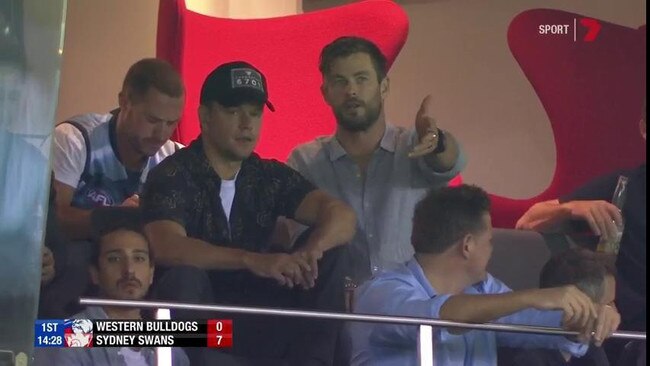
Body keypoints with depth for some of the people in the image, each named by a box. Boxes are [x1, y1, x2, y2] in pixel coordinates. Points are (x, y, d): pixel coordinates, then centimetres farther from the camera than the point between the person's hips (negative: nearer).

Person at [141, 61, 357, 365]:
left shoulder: (271, 177, 6)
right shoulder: (172, 176, -8)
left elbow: (342, 216, -7)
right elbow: (167, 248, -27)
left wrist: (311, 250, -30)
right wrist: (253, 260, -39)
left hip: (257, 317, 5)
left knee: (327, 252, -12)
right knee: (184, 276, -35)